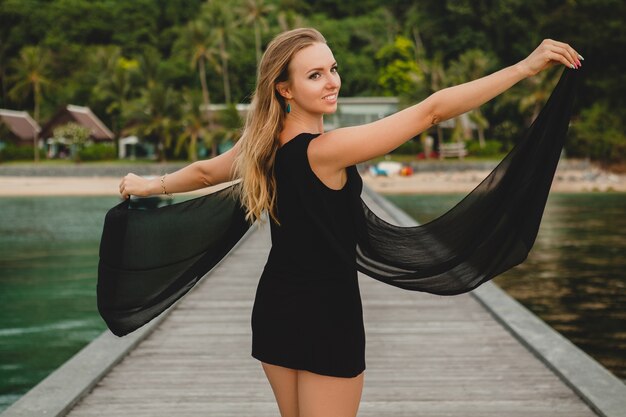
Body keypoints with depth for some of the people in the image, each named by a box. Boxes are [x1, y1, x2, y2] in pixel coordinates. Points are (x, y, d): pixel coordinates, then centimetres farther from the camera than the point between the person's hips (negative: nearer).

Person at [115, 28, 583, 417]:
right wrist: (526, 66, -26)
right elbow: (432, 111, -27)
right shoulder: (327, 150, -23)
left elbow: (204, 171, 18)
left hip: (274, 311, 8)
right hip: (328, 316, -8)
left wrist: (153, 185, 39)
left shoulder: (262, 142, -1)